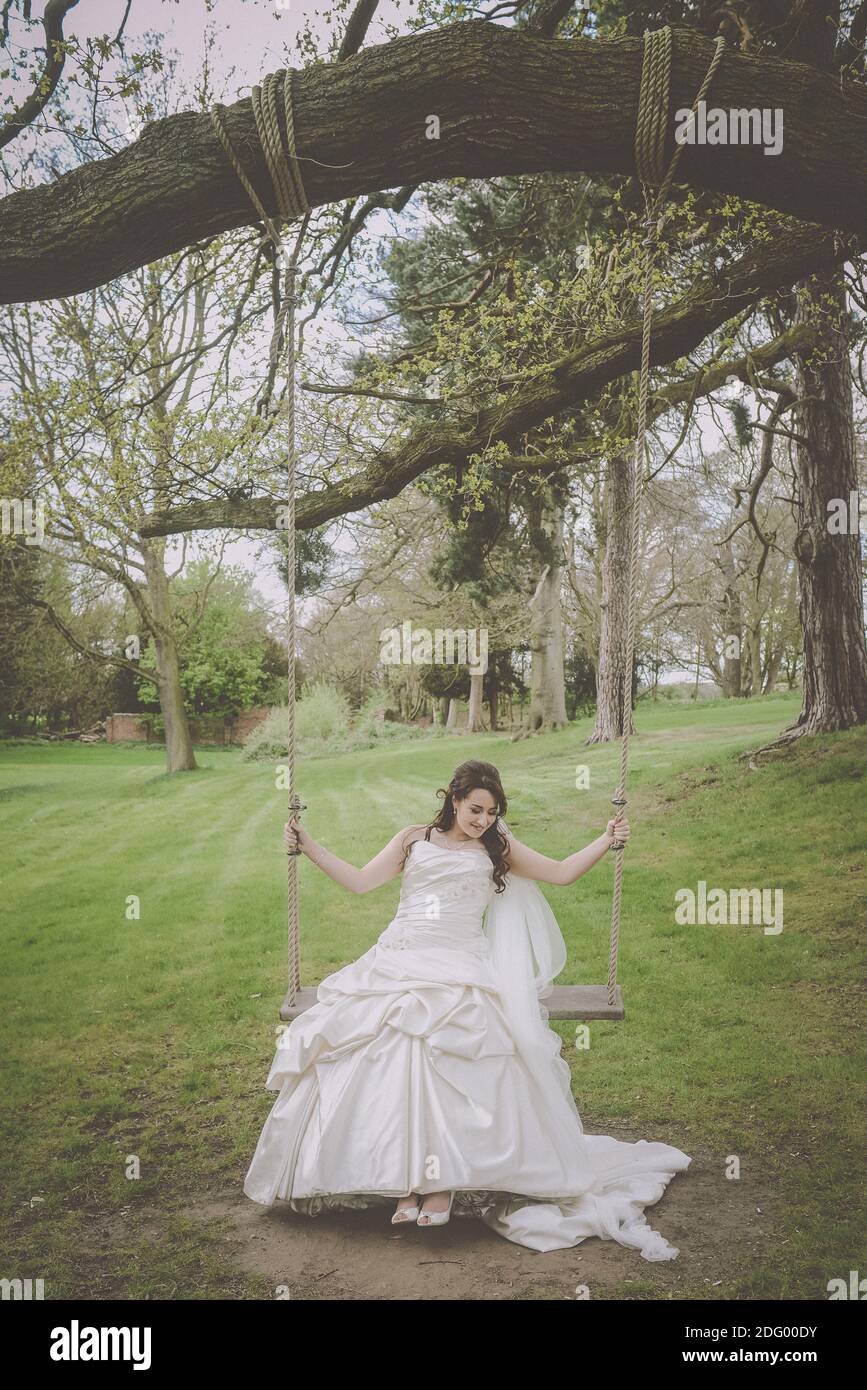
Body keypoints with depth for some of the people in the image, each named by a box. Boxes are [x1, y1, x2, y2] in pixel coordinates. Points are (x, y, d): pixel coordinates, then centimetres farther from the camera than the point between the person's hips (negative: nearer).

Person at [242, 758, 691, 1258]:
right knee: (389, 1050, -25)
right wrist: (309, 846, 12)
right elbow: (360, 881, 16)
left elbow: (562, 873, 17)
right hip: (397, 961, 2)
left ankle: (442, 1180, -24)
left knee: (437, 1049, -30)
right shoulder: (414, 839, 19)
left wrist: (606, 840, 9)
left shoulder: (497, 849, 18)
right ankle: (406, 1181, -20)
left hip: (457, 967, -1)